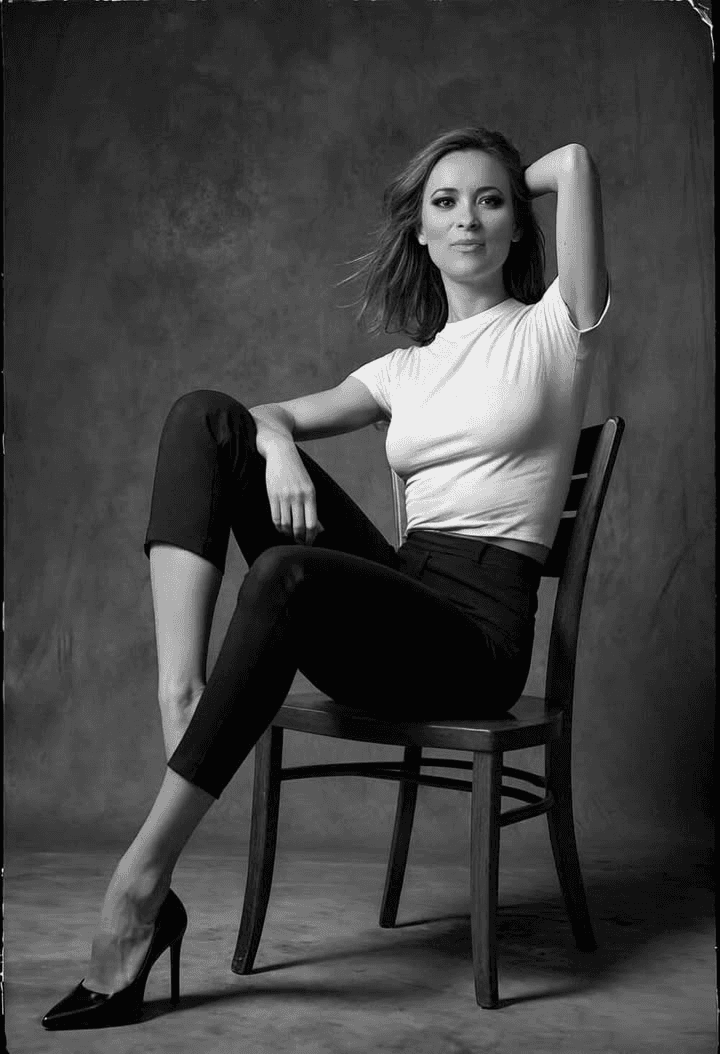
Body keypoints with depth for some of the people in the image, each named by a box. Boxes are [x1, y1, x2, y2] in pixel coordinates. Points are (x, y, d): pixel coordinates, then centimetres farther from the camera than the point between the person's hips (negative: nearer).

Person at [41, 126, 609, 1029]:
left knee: (288, 574, -38)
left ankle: (139, 886, -30)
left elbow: (576, 160, -3)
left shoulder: (550, 329, 5)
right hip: (394, 601, 6)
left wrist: (510, 183, 18)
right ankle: (180, 702, -26)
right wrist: (278, 447, -6)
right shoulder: (406, 369, 19)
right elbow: (275, 413, 17)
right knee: (207, 416, -7)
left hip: (480, 628, -6)